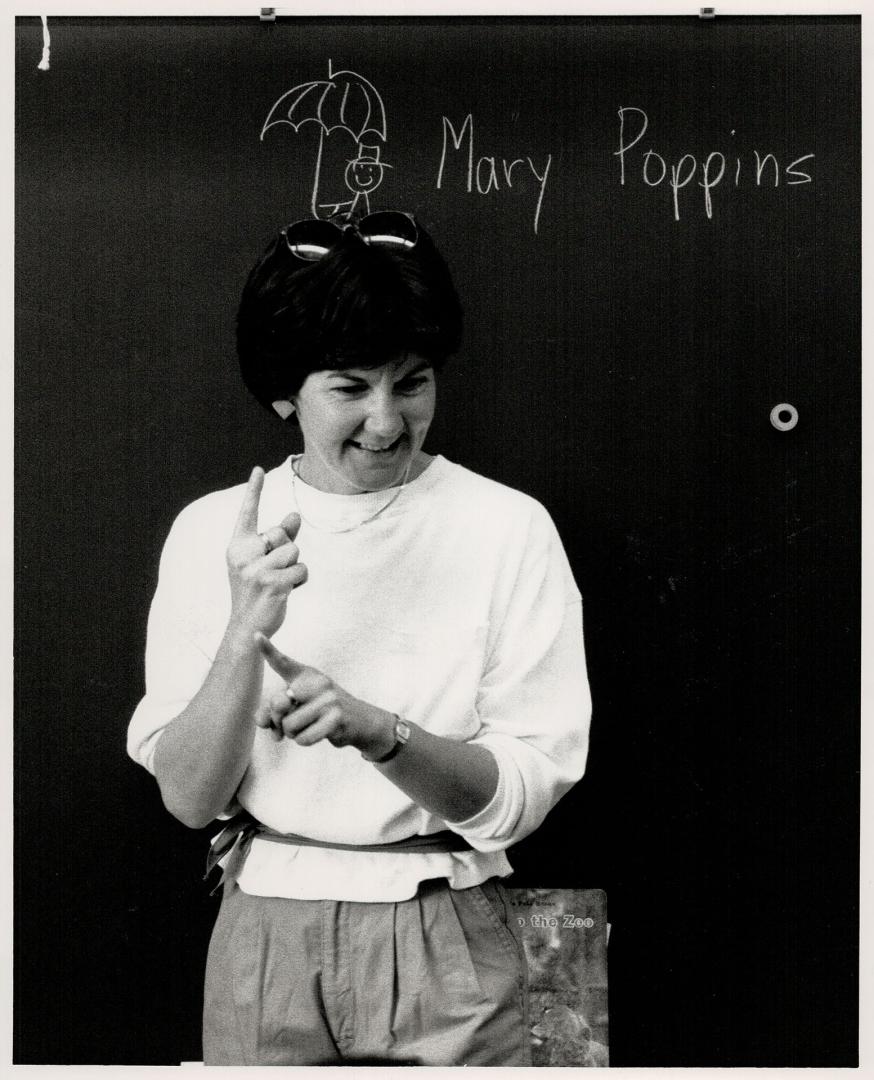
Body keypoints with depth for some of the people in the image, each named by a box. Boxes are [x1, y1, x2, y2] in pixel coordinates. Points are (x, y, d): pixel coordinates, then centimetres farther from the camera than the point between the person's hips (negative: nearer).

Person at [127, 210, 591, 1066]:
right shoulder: (214, 531, -3)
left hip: (446, 941, -1)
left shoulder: (509, 529, -8)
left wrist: (373, 728, -27)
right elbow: (188, 798, -7)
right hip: (267, 938, 1)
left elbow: (520, 796, -11)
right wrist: (246, 633, -22)